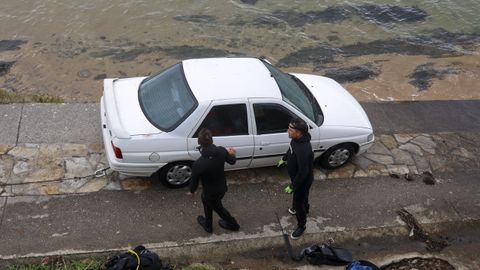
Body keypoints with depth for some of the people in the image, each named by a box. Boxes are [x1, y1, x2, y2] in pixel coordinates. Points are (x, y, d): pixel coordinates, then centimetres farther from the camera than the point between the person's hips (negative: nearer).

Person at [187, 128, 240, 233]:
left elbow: (194, 181, -20)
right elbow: (232, 161, -2)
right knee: (205, 199, 32)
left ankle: (232, 224, 52)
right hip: (222, 188, 5)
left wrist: (191, 191, 3)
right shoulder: (221, 151, -24)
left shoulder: (198, 164, -37)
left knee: (218, 208, 27)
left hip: (211, 193, -5)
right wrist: (232, 154, 22)